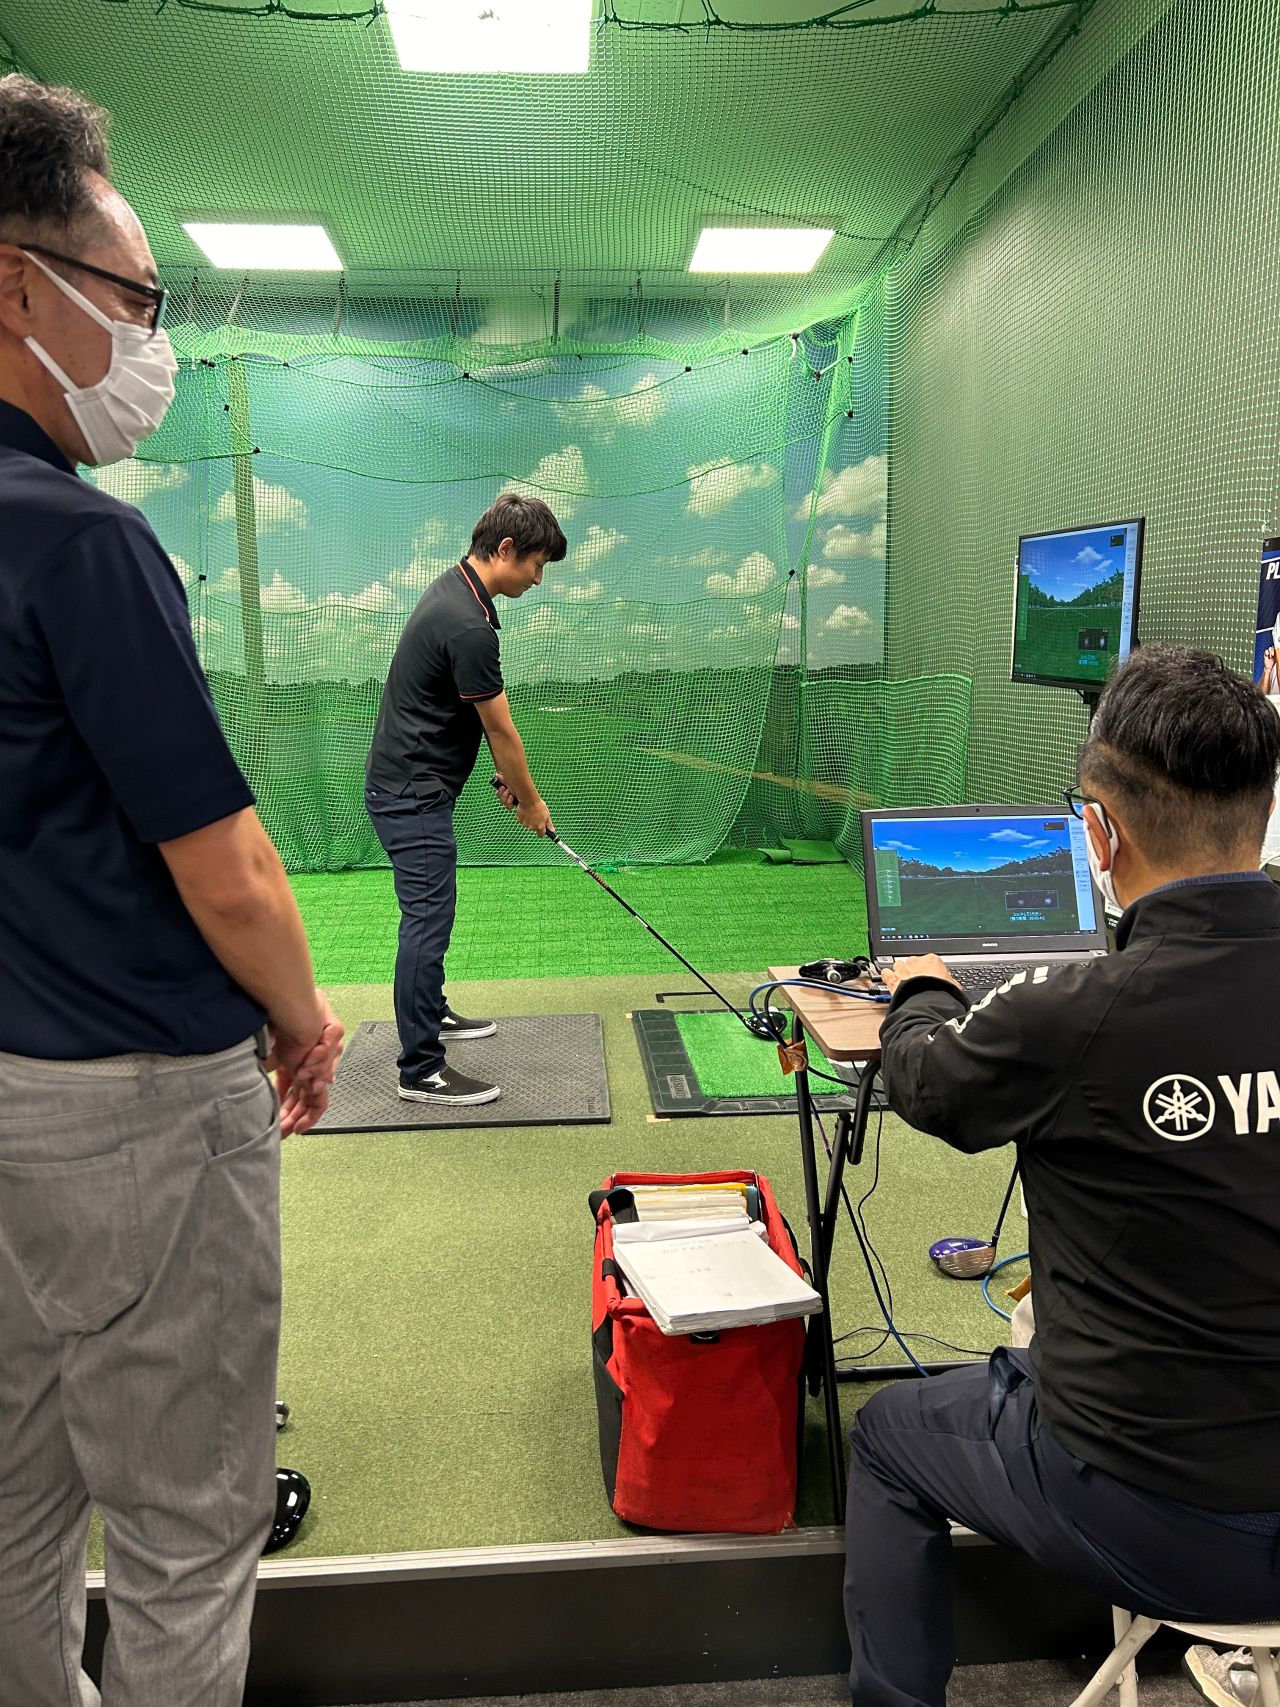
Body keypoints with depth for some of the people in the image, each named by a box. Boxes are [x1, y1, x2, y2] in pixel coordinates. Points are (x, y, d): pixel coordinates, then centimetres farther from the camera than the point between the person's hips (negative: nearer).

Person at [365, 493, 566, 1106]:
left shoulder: (452, 590, 9)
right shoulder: (468, 627, -24)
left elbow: (486, 721, 16)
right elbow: (502, 731, -15)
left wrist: (505, 777, 16)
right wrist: (531, 801, -1)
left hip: (407, 784, 11)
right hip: (413, 795, -11)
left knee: (429, 913, 22)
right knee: (428, 921, -6)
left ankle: (430, 1013, 38)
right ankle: (420, 1070, 1)